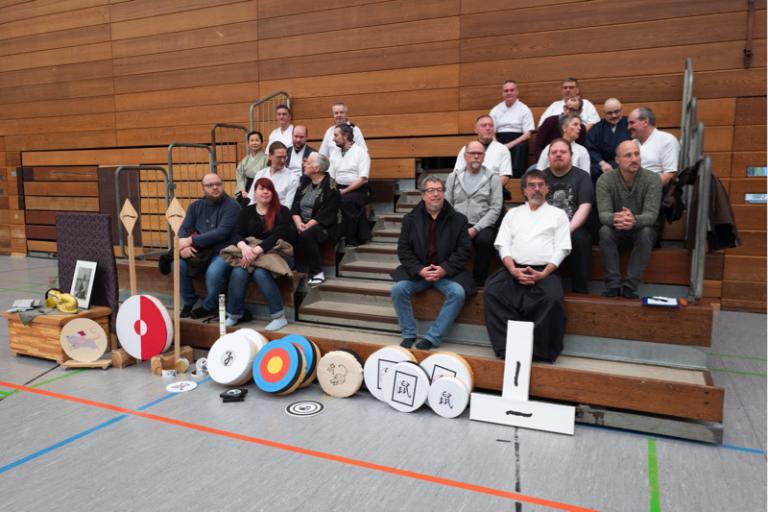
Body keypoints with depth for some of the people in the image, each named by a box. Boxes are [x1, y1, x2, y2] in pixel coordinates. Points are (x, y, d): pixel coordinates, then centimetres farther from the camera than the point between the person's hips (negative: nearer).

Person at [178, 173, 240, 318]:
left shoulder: (232, 206, -7)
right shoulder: (196, 206, 12)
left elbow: (222, 233, -19)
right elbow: (184, 229, 5)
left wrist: (191, 241, -20)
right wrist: (183, 245, -19)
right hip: (200, 253, 5)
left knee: (213, 272, -33)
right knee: (178, 265, -20)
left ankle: (209, 307, -4)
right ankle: (188, 302, 4)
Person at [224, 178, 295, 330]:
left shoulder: (282, 211, 1)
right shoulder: (247, 211, 13)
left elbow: (279, 235, -14)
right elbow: (236, 235, 2)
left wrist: (256, 250, -26)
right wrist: (244, 247, -23)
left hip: (276, 254, -3)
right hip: (250, 254, 3)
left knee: (260, 273, -34)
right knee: (238, 273, -28)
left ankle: (280, 317, -24)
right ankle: (233, 315, -10)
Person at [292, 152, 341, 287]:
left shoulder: (330, 186, -7)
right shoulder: (304, 181, 12)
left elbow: (326, 213, -14)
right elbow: (295, 205, 7)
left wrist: (308, 226, -21)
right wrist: (298, 223, -12)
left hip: (322, 226, -5)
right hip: (302, 223, 6)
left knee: (305, 235, -35)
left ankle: (317, 272, -20)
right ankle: (299, 269, -15)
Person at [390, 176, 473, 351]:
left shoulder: (458, 219, 3)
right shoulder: (411, 218, 7)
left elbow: (464, 250, -1)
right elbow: (403, 249, 2)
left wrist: (444, 269, -15)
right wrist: (419, 270, -14)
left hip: (447, 271, -1)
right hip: (418, 270, 1)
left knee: (458, 293, -29)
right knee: (398, 289, -24)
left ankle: (432, 338, -20)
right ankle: (408, 335, -9)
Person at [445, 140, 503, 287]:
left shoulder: (493, 178, 6)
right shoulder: (453, 177, 15)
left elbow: (495, 209, -2)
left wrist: (475, 228, -13)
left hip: (482, 226, -1)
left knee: (484, 240, -35)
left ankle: (478, 282, -15)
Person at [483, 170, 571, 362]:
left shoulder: (558, 214, 16)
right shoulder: (513, 213, 22)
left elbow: (561, 249, 5)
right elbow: (503, 245, 11)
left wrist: (543, 273, -12)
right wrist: (513, 269, -9)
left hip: (544, 271, -2)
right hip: (514, 269, 2)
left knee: (553, 299, -33)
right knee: (492, 291, -27)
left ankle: (540, 350, -17)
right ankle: (508, 346, -23)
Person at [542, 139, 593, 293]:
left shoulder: (581, 176, 10)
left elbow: (584, 207, -3)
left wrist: (567, 229, -19)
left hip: (574, 227, -1)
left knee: (580, 239, -34)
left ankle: (580, 289, -20)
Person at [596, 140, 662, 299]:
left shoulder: (652, 179, -13)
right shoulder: (605, 180, -11)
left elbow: (651, 215, -23)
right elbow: (603, 214, -21)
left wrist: (635, 220, -48)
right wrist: (614, 219, -47)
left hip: (641, 231, 0)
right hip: (616, 231, 1)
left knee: (646, 231, -33)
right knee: (605, 230, -31)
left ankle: (630, 286, -30)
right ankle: (613, 285, -29)